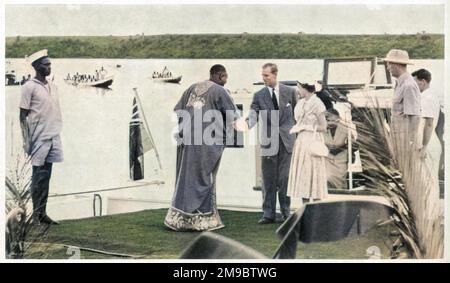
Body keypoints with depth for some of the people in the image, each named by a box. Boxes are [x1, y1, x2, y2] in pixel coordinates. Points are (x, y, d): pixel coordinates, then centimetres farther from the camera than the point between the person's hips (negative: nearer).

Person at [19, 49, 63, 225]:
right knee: (39, 176, -3)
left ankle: (43, 214, 11)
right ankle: (36, 214, 3)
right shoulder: (30, 87, -5)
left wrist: (57, 133, 15)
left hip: (53, 137, 6)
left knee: (46, 176, 7)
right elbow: (23, 115, -6)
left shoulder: (53, 87, 15)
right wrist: (26, 141, -11)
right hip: (39, 138, -6)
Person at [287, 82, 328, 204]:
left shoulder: (317, 103, -11)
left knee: (314, 174, -3)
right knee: (302, 174, 9)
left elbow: (323, 127, -12)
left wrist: (304, 127, -12)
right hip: (301, 141, 8)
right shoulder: (301, 103, 11)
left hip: (313, 142, -8)